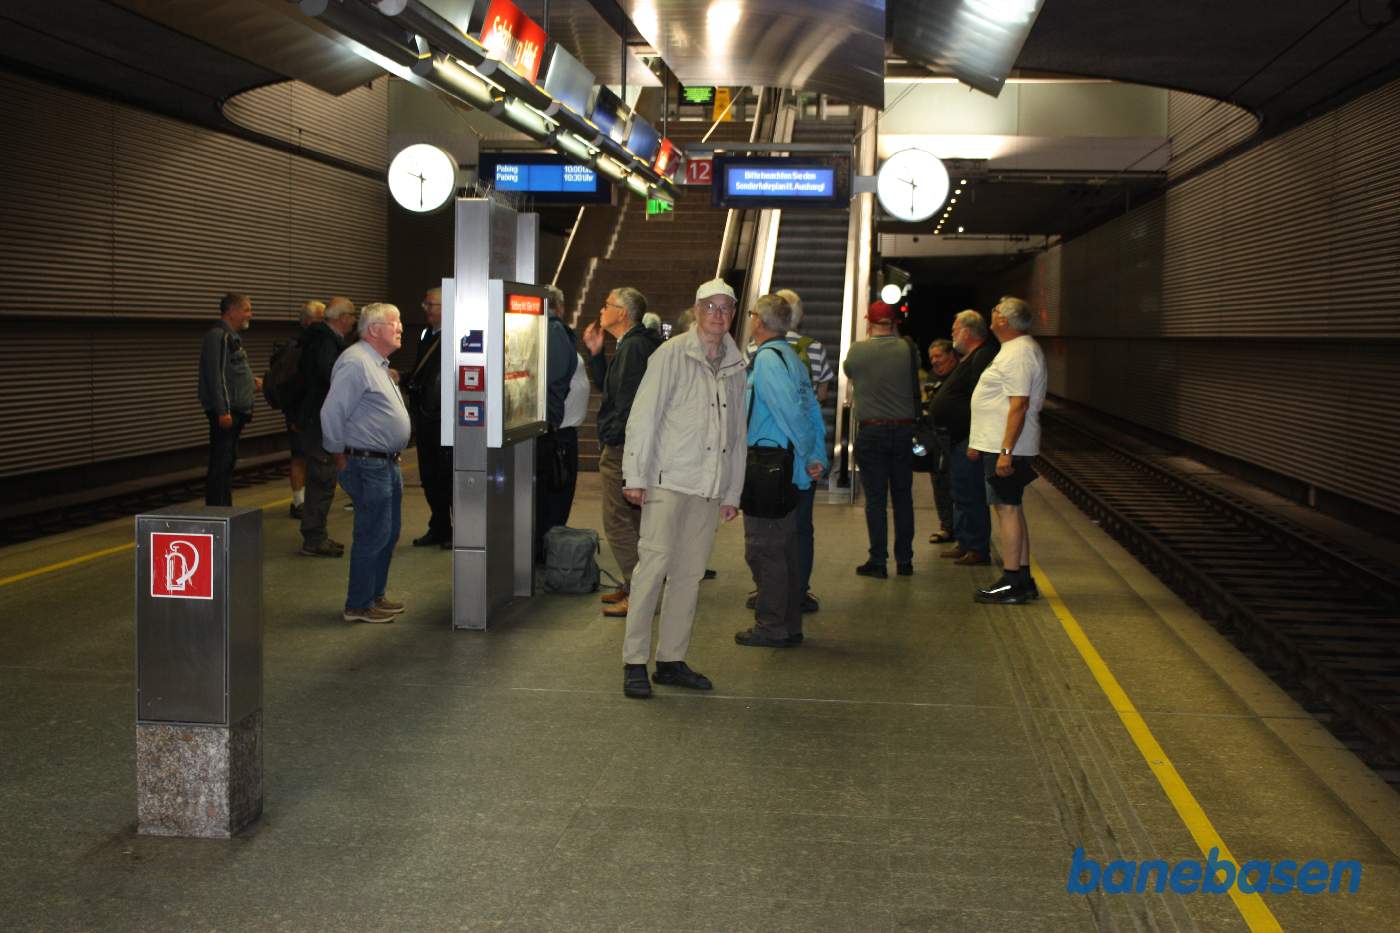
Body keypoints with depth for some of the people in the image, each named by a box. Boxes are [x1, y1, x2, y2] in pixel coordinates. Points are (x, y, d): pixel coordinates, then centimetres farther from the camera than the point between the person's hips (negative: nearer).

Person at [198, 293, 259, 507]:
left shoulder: (232, 337, 18)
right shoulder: (218, 336, -13)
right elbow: (215, 376, -20)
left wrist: (251, 383, 11)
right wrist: (222, 411, -23)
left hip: (236, 411, 10)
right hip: (225, 412, -10)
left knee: (229, 462, 14)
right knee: (220, 465, -8)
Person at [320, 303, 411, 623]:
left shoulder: (379, 364, 17)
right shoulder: (355, 363, -16)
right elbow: (331, 414, -21)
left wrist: (392, 457, 19)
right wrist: (341, 459, -14)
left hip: (387, 463, 10)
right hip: (367, 464, -10)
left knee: (388, 533, 15)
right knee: (373, 535, -5)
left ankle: (375, 596, 26)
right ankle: (358, 606, 4)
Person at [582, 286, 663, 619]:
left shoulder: (634, 347, -17)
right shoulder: (633, 344, 17)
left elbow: (628, 400, -23)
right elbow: (606, 387, 22)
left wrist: (611, 441, -16)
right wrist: (595, 352, 12)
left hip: (622, 448, -11)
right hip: (625, 446, 11)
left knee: (619, 522, -7)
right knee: (633, 521, 17)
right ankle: (635, 587, 27)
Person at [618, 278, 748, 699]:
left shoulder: (735, 367, 14)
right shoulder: (672, 354, -3)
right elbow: (643, 416, -5)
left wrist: (732, 493, 16)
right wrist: (636, 476, -10)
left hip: (709, 489, 6)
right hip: (669, 479, -5)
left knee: (689, 573, 7)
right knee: (653, 566, -8)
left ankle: (671, 660, 15)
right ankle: (634, 663, -2)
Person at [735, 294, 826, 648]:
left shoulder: (767, 358, -14)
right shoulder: (793, 358, 16)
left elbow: (791, 413, -22)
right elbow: (812, 411, 13)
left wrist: (807, 457, -13)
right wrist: (818, 458, 8)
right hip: (788, 471, 10)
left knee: (763, 549, -3)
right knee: (786, 548, 14)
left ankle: (771, 627, 1)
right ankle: (789, 625, 21)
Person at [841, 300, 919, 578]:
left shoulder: (856, 351, -7)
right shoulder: (908, 349, -3)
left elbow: (847, 372, 13)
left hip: (870, 432, -2)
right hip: (903, 430, 2)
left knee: (875, 498, 2)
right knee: (903, 497, 10)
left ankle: (878, 561, 3)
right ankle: (904, 560, 15)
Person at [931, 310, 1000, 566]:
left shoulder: (983, 357, -17)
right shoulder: (969, 358, 19)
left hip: (968, 439, -11)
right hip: (958, 438, 11)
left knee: (969, 494, -7)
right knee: (960, 492, 17)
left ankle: (978, 549, 0)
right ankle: (964, 543, 26)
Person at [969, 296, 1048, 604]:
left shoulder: (1019, 354, -17)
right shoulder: (1016, 349, 18)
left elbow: (1019, 406, -24)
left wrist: (1006, 451, -27)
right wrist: (977, 442, 25)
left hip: (1005, 447, -11)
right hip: (998, 445, 11)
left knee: (1007, 509, -8)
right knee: (1011, 509, 13)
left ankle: (1013, 583, -5)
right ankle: (1022, 580, 19)